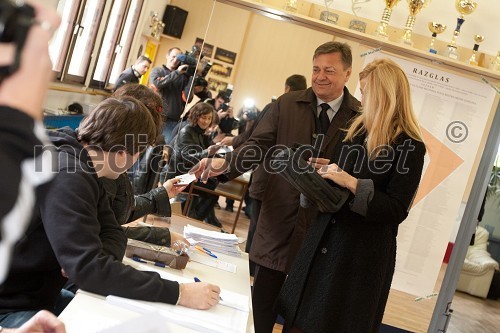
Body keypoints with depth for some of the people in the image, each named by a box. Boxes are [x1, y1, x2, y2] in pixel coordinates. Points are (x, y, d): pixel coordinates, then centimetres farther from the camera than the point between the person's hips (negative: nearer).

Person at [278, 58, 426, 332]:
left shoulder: (409, 146, -11)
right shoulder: (358, 129, 10)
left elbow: (396, 211, -15)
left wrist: (352, 184, -22)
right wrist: (326, 172, -2)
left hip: (364, 254, -6)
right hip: (324, 242, 6)